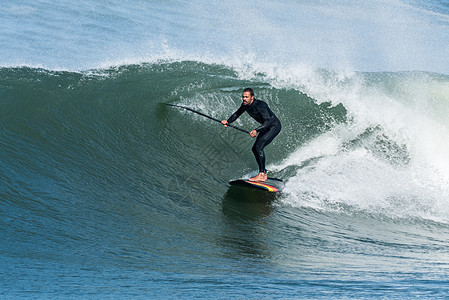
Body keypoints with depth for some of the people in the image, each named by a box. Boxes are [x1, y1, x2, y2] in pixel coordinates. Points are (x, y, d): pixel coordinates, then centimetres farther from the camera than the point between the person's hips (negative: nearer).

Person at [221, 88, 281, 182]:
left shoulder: (260, 105, -31)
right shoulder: (245, 105, -4)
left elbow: (268, 121, -38)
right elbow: (237, 113, 12)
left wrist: (257, 131, -50)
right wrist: (228, 121, -5)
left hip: (274, 126, -9)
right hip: (265, 127, 10)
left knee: (259, 147, -23)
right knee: (255, 149, 7)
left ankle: (261, 175, -23)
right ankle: (264, 173, 17)